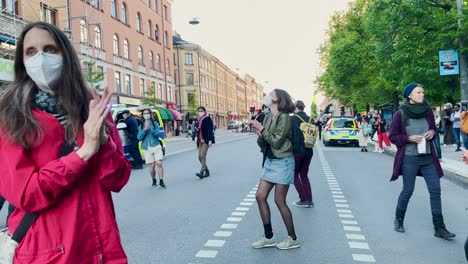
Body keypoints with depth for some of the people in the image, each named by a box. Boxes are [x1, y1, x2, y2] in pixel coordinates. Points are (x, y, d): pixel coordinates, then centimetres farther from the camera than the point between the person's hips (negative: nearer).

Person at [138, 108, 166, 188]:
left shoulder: (155, 124, 7)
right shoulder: (141, 126, 11)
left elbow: (157, 134, -5)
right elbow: (139, 137, 0)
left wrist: (150, 128, -19)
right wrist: (145, 129, -13)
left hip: (156, 146, -1)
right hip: (147, 148, 1)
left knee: (159, 163, -11)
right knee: (152, 166, 1)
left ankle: (161, 181, -4)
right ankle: (154, 180, 22)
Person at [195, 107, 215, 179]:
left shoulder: (207, 119, -5)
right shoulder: (199, 120, 17)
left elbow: (210, 130, -13)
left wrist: (210, 140, -23)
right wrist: (197, 142, 20)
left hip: (206, 140, -8)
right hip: (200, 141, 8)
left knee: (203, 155, -16)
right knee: (200, 157, 4)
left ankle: (201, 172, -18)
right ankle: (207, 171, 17)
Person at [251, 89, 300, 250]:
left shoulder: (284, 117, -14)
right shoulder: (267, 118, 8)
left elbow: (277, 142, -18)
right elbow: (263, 145, 9)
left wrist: (262, 129, -13)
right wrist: (259, 135, -11)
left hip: (282, 162, -8)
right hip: (270, 162, 8)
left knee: (279, 201, -2)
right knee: (260, 196, 5)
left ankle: (293, 239, 15)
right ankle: (268, 237, 16)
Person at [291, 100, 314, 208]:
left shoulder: (293, 119, -10)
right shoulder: (310, 119, 6)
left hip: (297, 151, -6)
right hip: (309, 151, 6)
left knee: (295, 175, 10)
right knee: (304, 175, 16)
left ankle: (304, 200, 6)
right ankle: (309, 201, 15)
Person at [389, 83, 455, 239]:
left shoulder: (428, 111, 3)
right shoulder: (400, 114, -9)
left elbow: (434, 128, 18)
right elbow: (392, 136, -5)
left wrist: (432, 132, -5)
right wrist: (409, 138, -19)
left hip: (428, 157, 5)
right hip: (409, 158, -4)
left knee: (435, 190, 2)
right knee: (407, 191, 5)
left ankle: (439, 228, 12)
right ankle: (398, 220, 27)